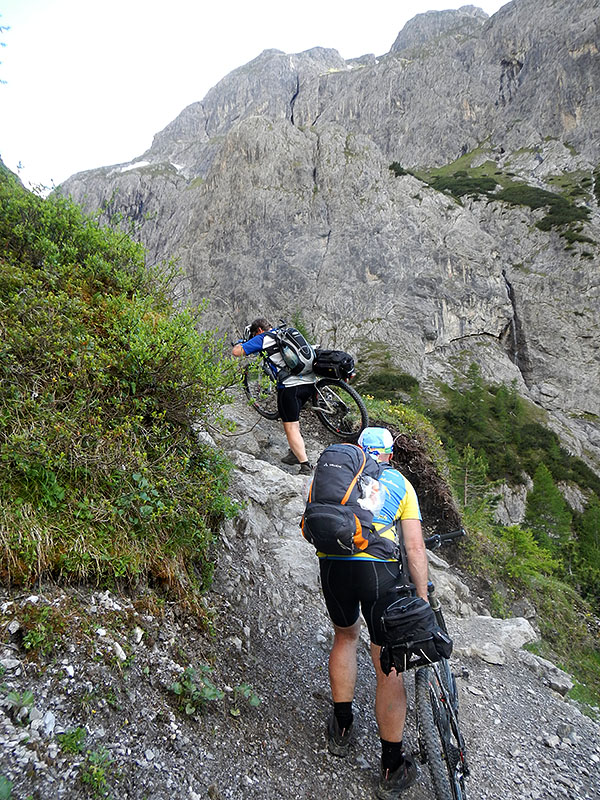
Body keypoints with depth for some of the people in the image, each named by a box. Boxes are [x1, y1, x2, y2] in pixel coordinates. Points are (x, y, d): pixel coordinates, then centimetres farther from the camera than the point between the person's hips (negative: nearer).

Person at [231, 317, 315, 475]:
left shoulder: (262, 339, 2)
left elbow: (236, 352, -2)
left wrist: (240, 344, 22)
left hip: (290, 385, -7)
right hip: (310, 382, 7)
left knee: (290, 427, -1)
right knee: (293, 417, 27)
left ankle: (305, 464, -8)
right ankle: (295, 452, 29)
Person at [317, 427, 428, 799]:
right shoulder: (400, 482, 16)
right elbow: (415, 548, 8)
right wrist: (422, 601, 12)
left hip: (331, 563, 2)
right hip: (377, 569, -2)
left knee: (345, 635, 30)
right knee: (388, 666, 13)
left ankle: (342, 728, 39)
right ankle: (392, 769, 24)